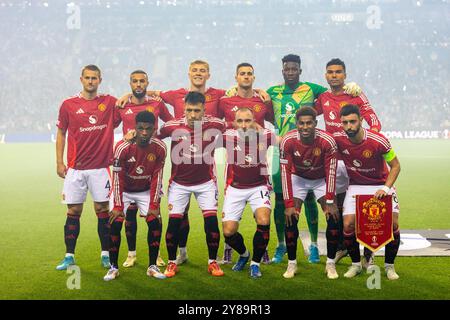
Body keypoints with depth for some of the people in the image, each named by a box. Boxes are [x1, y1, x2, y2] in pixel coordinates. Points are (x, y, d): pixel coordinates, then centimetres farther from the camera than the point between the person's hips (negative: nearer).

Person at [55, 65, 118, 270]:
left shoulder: (110, 102, 4)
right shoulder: (68, 105, 4)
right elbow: (61, 134, 9)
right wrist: (59, 163, 4)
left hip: (101, 166, 0)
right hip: (75, 168, 0)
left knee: (102, 210, 3)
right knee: (73, 211, 4)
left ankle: (106, 254, 12)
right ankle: (69, 256, 12)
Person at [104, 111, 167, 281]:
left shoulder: (160, 148, -20)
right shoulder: (123, 147, -27)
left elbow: (156, 178, -13)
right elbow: (117, 178, -21)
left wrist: (154, 205, -14)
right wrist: (118, 206, -21)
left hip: (146, 191, 2)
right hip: (123, 190, -2)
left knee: (155, 223, -11)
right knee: (115, 224, -14)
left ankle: (152, 266, 3)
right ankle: (113, 267, 0)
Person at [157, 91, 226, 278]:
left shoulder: (214, 125, -16)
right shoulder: (172, 126, -17)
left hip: (205, 182, 0)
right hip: (179, 183, 0)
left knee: (211, 221, -7)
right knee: (173, 222, -2)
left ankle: (213, 262, 13)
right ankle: (172, 262, 18)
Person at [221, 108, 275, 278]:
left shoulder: (264, 135, -15)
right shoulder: (228, 136, -14)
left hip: (258, 186, -1)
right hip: (235, 188, 1)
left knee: (264, 222, -24)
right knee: (228, 232, -4)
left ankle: (255, 263, 0)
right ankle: (243, 254, 32)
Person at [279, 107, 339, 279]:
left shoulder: (327, 141, -29)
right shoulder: (288, 141, -27)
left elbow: (331, 172, -20)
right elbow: (285, 172, -21)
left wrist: (330, 202, -20)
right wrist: (289, 204, -22)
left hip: (321, 179, 0)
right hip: (298, 178, 0)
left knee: (333, 218, -13)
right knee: (291, 218, -12)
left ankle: (330, 264, 2)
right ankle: (292, 263, 4)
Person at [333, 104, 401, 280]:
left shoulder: (378, 140, -23)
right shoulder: (338, 139, -17)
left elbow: (395, 166, -10)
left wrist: (386, 188, -20)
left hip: (381, 185, -1)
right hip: (356, 187, 2)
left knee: (393, 224, -14)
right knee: (348, 225, -14)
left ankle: (389, 265, 10)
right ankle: (356, 264, 10)